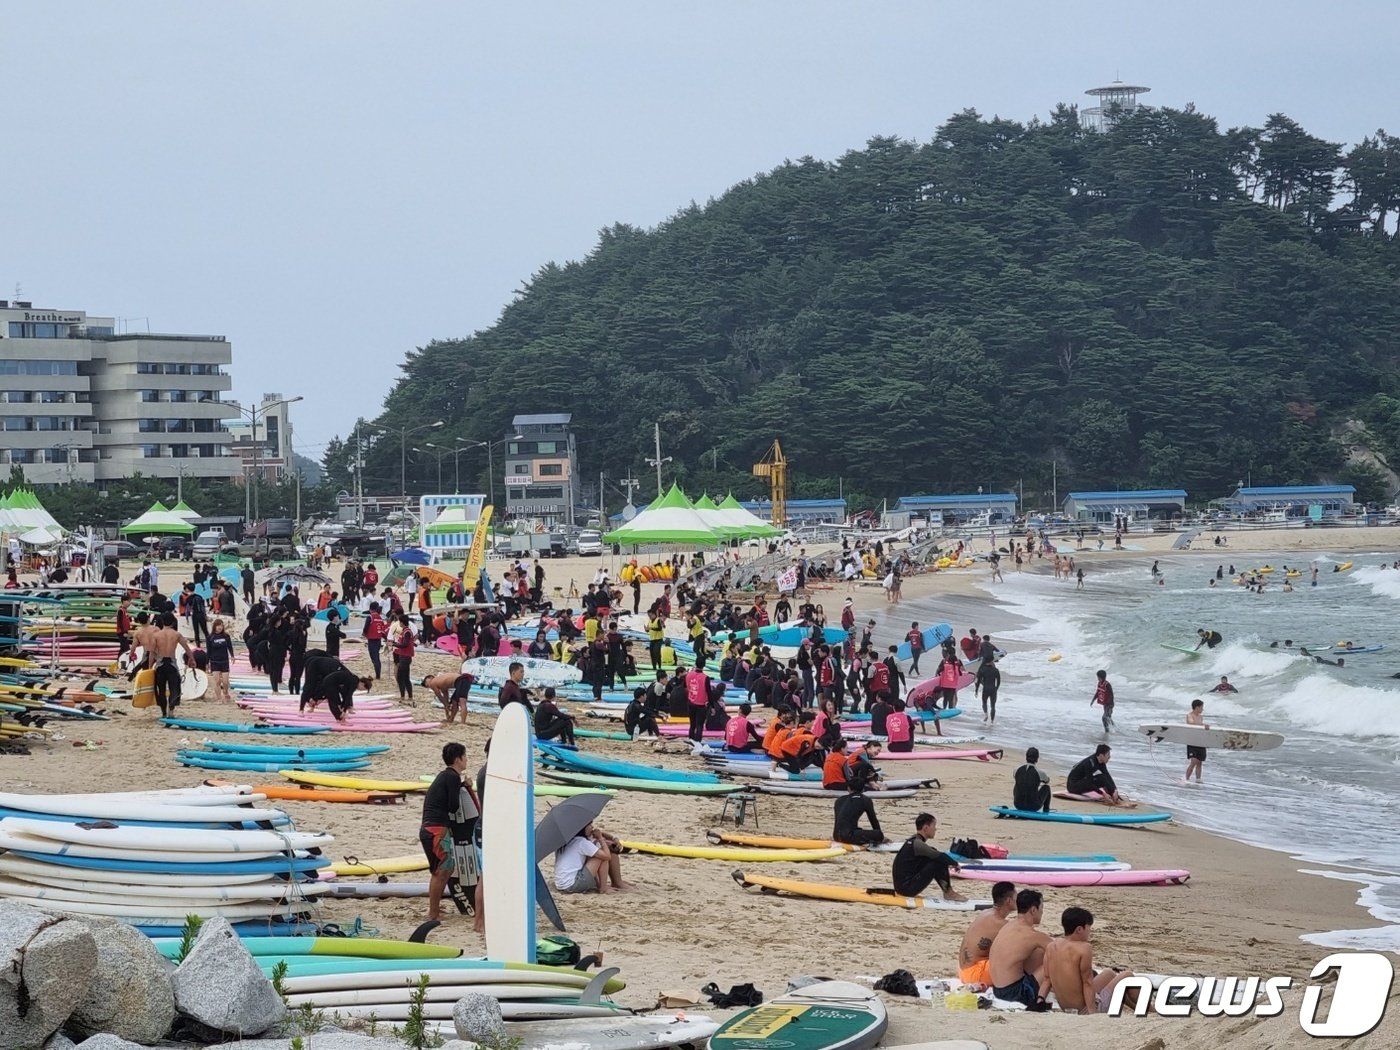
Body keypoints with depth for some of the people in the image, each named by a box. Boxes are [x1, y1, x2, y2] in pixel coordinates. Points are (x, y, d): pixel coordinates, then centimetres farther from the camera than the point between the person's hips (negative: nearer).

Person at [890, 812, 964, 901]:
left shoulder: (914, 841, 12)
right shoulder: (917, 843, -17)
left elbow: (934, 853, 26)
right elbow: (940, 856, -20)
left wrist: (949, 863, 15)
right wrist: (954, 863, -3)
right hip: (907, 888, -10)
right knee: (939, 862, -13)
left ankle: (948, 891, 11)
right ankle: (948, 893, 0)